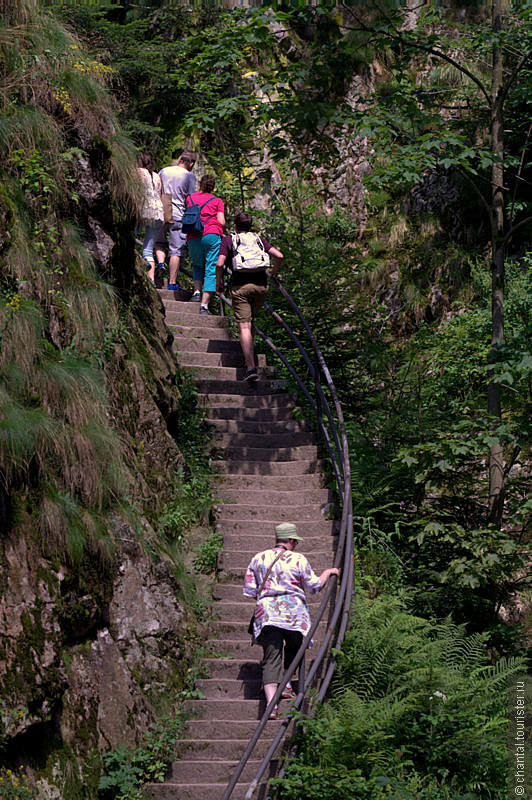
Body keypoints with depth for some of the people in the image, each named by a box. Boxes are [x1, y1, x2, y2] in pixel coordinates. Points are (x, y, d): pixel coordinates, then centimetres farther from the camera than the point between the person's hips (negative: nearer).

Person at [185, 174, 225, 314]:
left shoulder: (189, 198, 16)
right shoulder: (216, 201, 10)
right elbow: (222, 222, 1)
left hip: (193, 238, 2)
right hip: (212, 235, -2)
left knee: (197, 266, 27)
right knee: (211, 271, -1)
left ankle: (197, 291, 5)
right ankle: (204, 304, -11)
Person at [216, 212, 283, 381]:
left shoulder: (228, 240, 10)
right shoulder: (259, 239, 17)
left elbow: (220, 264, -4)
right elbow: (279, 255, 7)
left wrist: (219, 283, 11)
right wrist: (275, 270, 26)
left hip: (240, 286, -3)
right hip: (261, 285, 3)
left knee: (244, 326, -8)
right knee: (250, 319, 27)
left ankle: (251, 367, -18)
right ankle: (249, 350, 30)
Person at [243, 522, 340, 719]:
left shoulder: (258, 559, 9)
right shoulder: (298, 559, -1)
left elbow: (249, 590, 10)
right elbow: (315, 585, 6)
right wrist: (328, 572, 23)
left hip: (266, 613, 2)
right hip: (294, 612, -2)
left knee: (271, 658, -3)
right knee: (294, 647, 25)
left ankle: (271, 703, -15)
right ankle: (286, 684, 19)